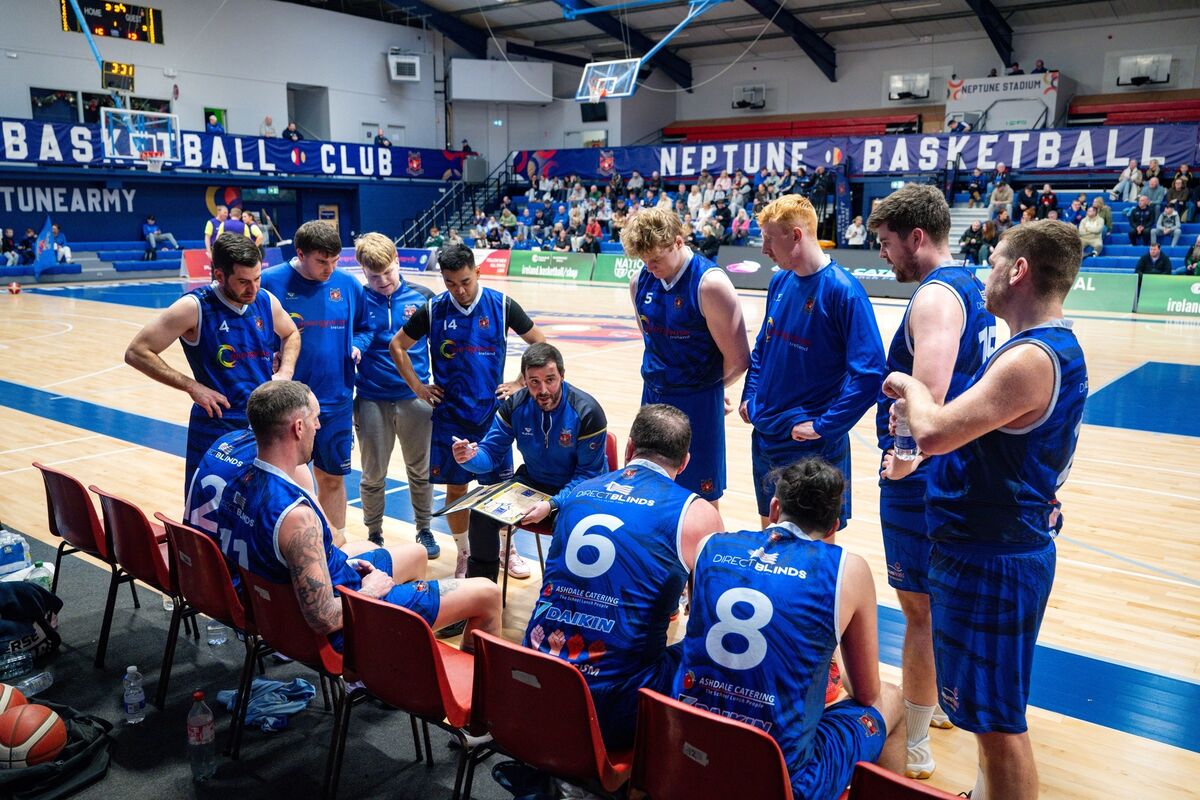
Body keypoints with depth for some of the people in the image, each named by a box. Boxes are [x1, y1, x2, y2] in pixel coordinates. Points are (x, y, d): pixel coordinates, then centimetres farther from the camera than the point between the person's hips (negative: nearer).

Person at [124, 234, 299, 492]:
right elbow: (136, 352, -12)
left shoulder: (266, 301, 1)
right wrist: (192, 386, -17)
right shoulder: (194, 307, -13)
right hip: (216, 428, -4)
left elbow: (291, 334, 23)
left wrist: (285, 372, 4)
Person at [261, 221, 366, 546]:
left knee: (332, 477, 15)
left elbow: (364, 328, 16)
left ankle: (336, 544, 31)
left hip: (336, 400, 3)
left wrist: (358, 347, -3)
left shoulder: (348, 285, 1)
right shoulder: (271, 282, -9)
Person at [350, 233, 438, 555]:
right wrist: (353, 349, -27)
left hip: (416, 397, 1)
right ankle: (374, 535, 30)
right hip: (372, 400, 0)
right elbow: (356, 338, -5)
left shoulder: (422, 296, -2)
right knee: (373, 475, 12)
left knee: (420, 471, 14)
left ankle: (424, 530, 31)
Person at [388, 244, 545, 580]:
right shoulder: (433, 310, -3)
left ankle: (507, 549, 26)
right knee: (455, 487, 8)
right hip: (449, 416, 1)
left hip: (492, 413, 0)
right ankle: (464, 553, 25)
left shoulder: (501, 305, -4)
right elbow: (397, 346, 9)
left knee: (500, 484, 7)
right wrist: (418, 387, 4)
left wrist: (521, 383, 0)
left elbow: (539, 343, 5)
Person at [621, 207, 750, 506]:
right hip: (653, 395, 6)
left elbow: (738, 360, -14)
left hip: (697, 403, -6)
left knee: (702, 498, 5)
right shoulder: (640, 281, 1)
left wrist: (707, 386, 3)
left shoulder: (710, 283, -18)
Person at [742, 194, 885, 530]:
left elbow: (868, 373, -21)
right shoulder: (780, 282, 5)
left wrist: (823, 425, -20)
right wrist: (750, 396, 9)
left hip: (812, 446, -7)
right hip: (764, 436, 7)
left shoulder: (842, 290, -17)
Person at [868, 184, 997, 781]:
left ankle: (911, 748, 14)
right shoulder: (969, 286, 10)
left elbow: (929, 391, -37)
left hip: (923, 479, -10)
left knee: (920, 608, 1)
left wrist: (904, 455, -23)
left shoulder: (935, 295, -20)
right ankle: (943, 702, 43)